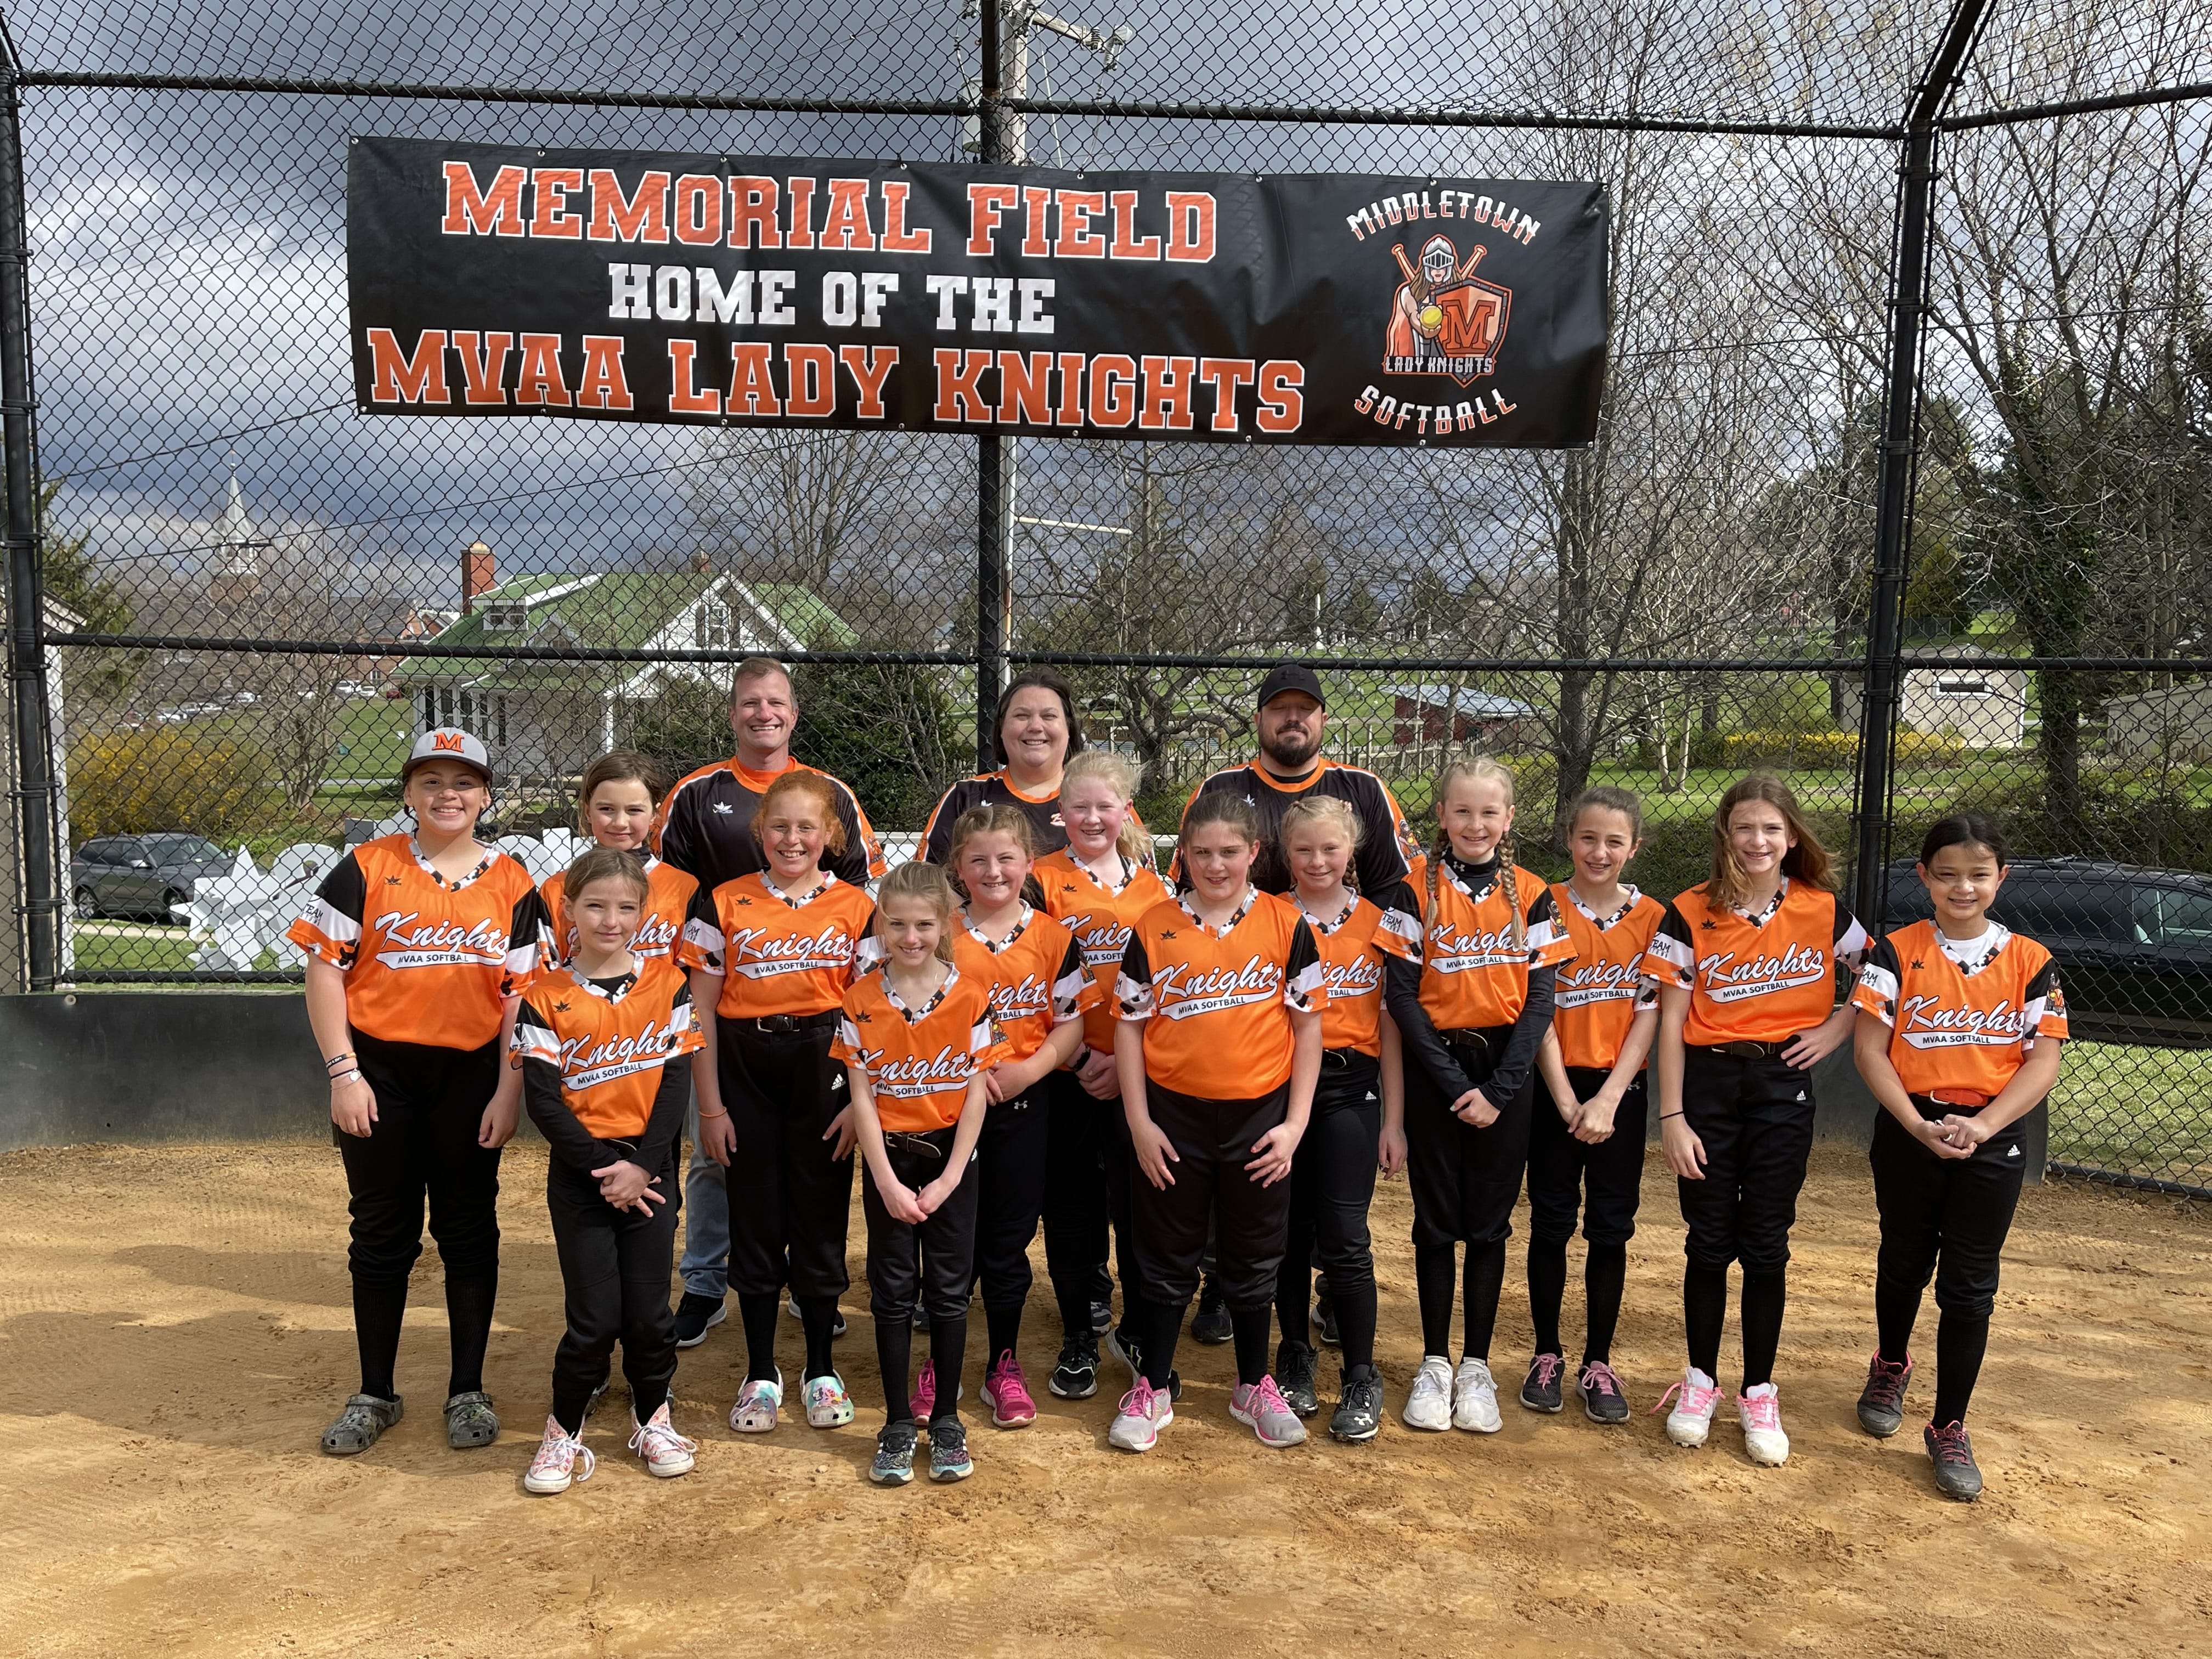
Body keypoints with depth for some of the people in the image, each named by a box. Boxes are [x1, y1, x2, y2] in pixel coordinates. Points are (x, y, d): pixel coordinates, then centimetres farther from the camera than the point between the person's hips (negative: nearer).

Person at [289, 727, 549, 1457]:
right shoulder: (367, 868, 0)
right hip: (379, 1072, 0)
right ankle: (375, 1394, 24)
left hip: (472, 1074, 1)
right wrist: (344, 1072, -8)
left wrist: (509, 1092, -6)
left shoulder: (512, 883, 2)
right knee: (381, 1234, 10)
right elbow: (325, 969, -1)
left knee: (469, 1231, 8)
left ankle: (468, 1391, 21)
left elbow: (523, 993, 1)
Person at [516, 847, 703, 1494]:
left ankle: (653, 1418, 29)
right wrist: (603, 1168, -13)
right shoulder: (545, 998, -3)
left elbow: (677, 1080, -3)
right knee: (595, 1316, -1)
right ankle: (564, 1431, 21)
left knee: (649, 1311, 7)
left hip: (650, 1167, 1)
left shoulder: (667, 983, 0)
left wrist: (640, 1166, -12)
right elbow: (542, 1101, -7)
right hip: (580, 1171, -1)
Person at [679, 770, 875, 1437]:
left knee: (820, 1220, 7)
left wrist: (862, 1099, -7)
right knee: (755, 1224, 8)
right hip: (745, 1070, 0)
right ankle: (760, 1375, 22)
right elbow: (702, 1010, 2)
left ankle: (821, 1370, 23)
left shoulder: (856, 907, 2)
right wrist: (710, 1106, -2)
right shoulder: (724, 904, 1)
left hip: (824, 1067, 0)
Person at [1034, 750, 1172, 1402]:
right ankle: (1078, 1336, 22)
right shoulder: (1044, 880, -1)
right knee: (1071, 1202, 8)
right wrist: (1077, 1057, -11)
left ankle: (1139, 1332, 23)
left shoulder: (1151, 885, 7)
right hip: (1066, 1071, -1)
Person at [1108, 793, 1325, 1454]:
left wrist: (1295, 1124, -4)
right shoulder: (1153, 929, -3)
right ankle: (1152, 1391, 27)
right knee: (1168, 1258, 12)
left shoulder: (1287, 924, -3)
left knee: (1254, 1260, 14)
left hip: (1258, 1116, 0)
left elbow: (1308, 1026, 0)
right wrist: (1139, 1123, -4)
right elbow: (1130, 1026, 1)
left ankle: (1254, 1387, 32)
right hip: (1174, 1117, 0)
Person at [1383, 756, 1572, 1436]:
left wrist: (1499, 1088, -11)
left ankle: (1477, 1366, 20)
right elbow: (1402, 996, -7)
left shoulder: (1530, 895, 1)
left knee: (1489, 1224, 8)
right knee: (1437, 1222, 7)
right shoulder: (1419, 890, -4)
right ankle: (1434, 1362, 20)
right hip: (1434, 1068, -1)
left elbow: (1540, 998, -2)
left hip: (1506, 1069, 1)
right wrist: (1454, 1084, -13)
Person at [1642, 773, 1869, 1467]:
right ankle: (1700, 1382, 23)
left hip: (1782, 1088, 1)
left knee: (1766, 1246, 6)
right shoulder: (1689, 914, -5)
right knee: (1709, 1242, 7)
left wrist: (1836, 1029, -2)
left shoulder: (1824, 911, -2)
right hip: (1707, 1082, -1)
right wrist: (1671, 1117, -8)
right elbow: (1671, 1021, -5)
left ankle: (1760, 1394, 20)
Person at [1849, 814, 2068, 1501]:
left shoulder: (2030, 961, -2)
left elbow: (2044, 1060, -5)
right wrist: (1919, 1126, -18)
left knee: (1969, 1287, 4)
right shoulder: (1898, 953, -6)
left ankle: (1949, 1430, 16)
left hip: (1994, 1140, 0)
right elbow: (1870, 1047, -8)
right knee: (1904, 1264, 17)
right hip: (1910, 1130, 0)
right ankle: (1891, 1368, 44)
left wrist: (1984, 1126, -18)